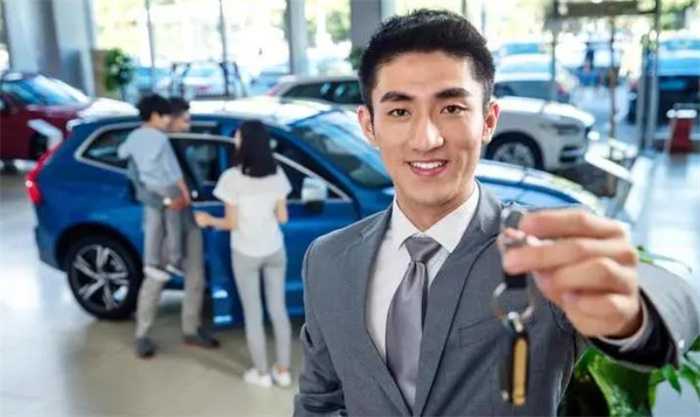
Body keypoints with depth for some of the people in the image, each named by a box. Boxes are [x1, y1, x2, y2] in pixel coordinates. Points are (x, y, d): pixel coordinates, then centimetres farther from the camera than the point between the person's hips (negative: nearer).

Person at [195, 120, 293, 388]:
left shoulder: (232, 178, -17)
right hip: (274, 250, 4)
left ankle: (262, 373, 21)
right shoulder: (277, 174, -5)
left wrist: (208, 220, 7)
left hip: (245, 254, -3)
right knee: (278, 310, 14)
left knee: (253, 313, 10)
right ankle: (283, 371, 22)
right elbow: (282, 217, 0)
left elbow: (231, 223, -12)